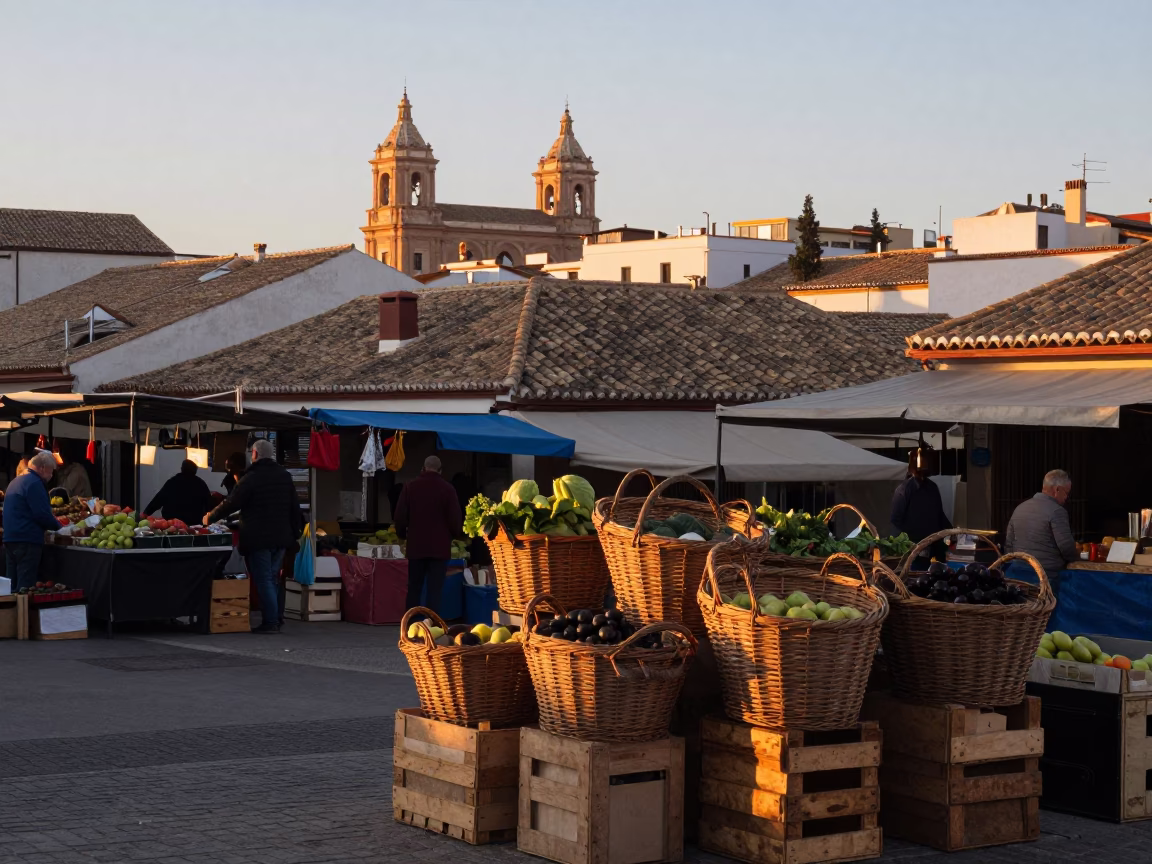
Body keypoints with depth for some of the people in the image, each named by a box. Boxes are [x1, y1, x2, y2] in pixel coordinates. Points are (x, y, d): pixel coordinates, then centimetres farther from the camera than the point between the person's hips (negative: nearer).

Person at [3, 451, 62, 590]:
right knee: (25, 586, -9)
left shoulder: (16, 481, 19)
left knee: (13, 585, 11)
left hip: (9, 538, 10)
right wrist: (58, 526, -1)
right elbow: (42, 514, -18)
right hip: (28, 540, -10)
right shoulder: (34, 483, -12)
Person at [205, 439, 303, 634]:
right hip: (281, 537, 6)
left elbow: (231, 504, -7)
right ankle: (276, 620, 14)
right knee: (272, 579, 15)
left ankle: (270, 622, -6)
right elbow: (295, 507, 13)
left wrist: (210, 517, 8)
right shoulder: (285, 476, 10)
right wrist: (295, 531, 18)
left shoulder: (251, 478, -11)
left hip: (258, 538, -6)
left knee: (263, 580, -3)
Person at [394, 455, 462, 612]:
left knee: (414, 589, 12)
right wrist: (452, 534, 15)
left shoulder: (410, 487, 1)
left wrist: (403, 534, 20)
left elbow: (399, 516, 2)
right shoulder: (447, 489, -4)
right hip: (440, 546, -2)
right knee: (434, 590, -2)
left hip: (416, 545, 2)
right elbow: (455, 519, -5)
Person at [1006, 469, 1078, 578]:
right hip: (1048, 574, -7)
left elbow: (1008, 544, 16)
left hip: (1019, 571, 7)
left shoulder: (1019, 509, 11)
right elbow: (1067, 548, -15)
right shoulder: (1057, 511, -11)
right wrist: (1077, 559, 4)